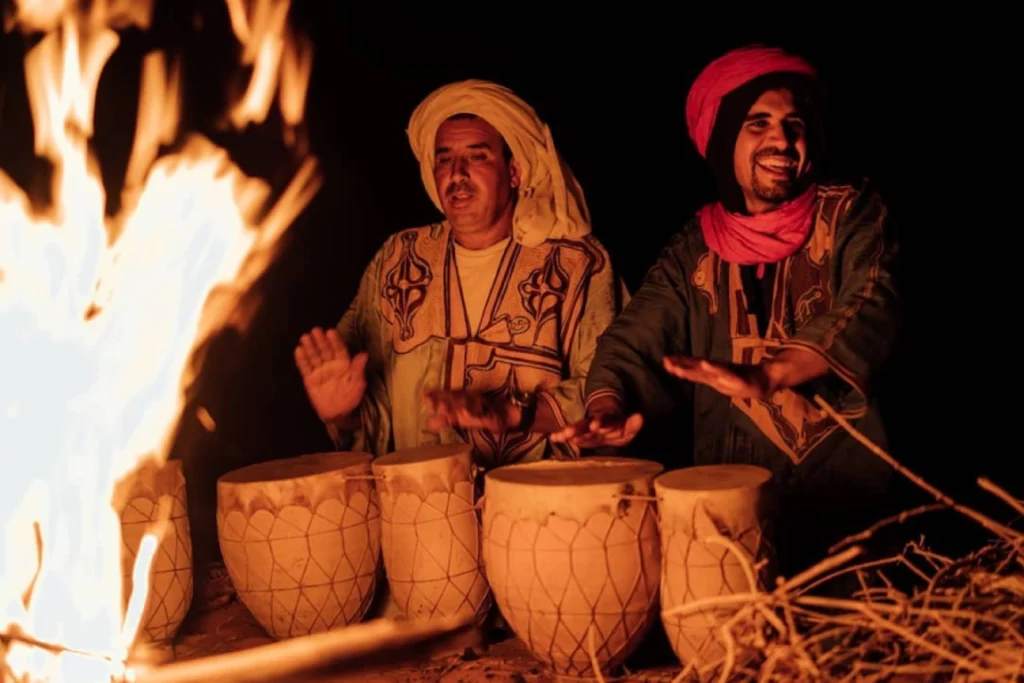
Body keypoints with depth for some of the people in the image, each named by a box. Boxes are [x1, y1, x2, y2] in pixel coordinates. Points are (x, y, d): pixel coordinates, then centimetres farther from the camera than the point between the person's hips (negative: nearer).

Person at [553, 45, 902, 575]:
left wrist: (767, 376, -31)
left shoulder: (850, 214, 3)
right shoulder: (695, 249, 9)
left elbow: (869, 312, -13)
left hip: (844, 492, -2)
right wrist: (610, 406, -22)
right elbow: (635, 339, 2)